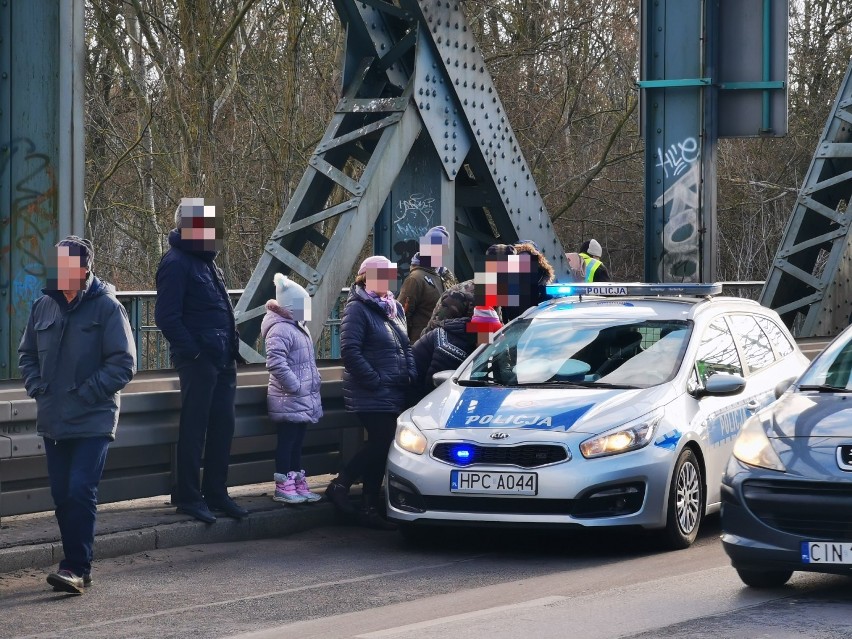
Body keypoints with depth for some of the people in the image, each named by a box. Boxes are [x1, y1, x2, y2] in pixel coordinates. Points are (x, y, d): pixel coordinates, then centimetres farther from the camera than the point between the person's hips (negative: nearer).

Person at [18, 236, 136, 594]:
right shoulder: (44, 306, 6)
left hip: (93, 420, -5)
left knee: (80, 493, -13)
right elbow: (27, 354, 19)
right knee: (62, 496, 8)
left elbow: (123, 363, -10)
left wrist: (86, 393, -14)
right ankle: (77, 566, 17)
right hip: (53, 420, 5)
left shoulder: (106, 307, -8)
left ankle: (76, 568, -11)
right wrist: (37, 387, 3)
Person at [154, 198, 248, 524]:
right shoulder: (177, 262, -10)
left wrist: (232, 348, 15)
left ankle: (216, 492, 19)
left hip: (221, 360, 9)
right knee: (194, 428, -3)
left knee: (222, 426, 11)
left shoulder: (205, 262, 18)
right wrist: (192, 350, -19)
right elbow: (166, 316, -17)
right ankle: (188, 496, 3)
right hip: (198, 359, -9)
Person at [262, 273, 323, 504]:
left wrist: (312, 386, 18)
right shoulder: (280, 329, -17)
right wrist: (295, 386, -24)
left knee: (297, 442, 13)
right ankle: (283, 487, 0)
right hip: (289, 400, -10)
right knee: (287, 440, -5)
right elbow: (275, 362, -28)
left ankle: (298, 484, 19)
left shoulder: (297, 328, 16)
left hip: (302, 400, 10)